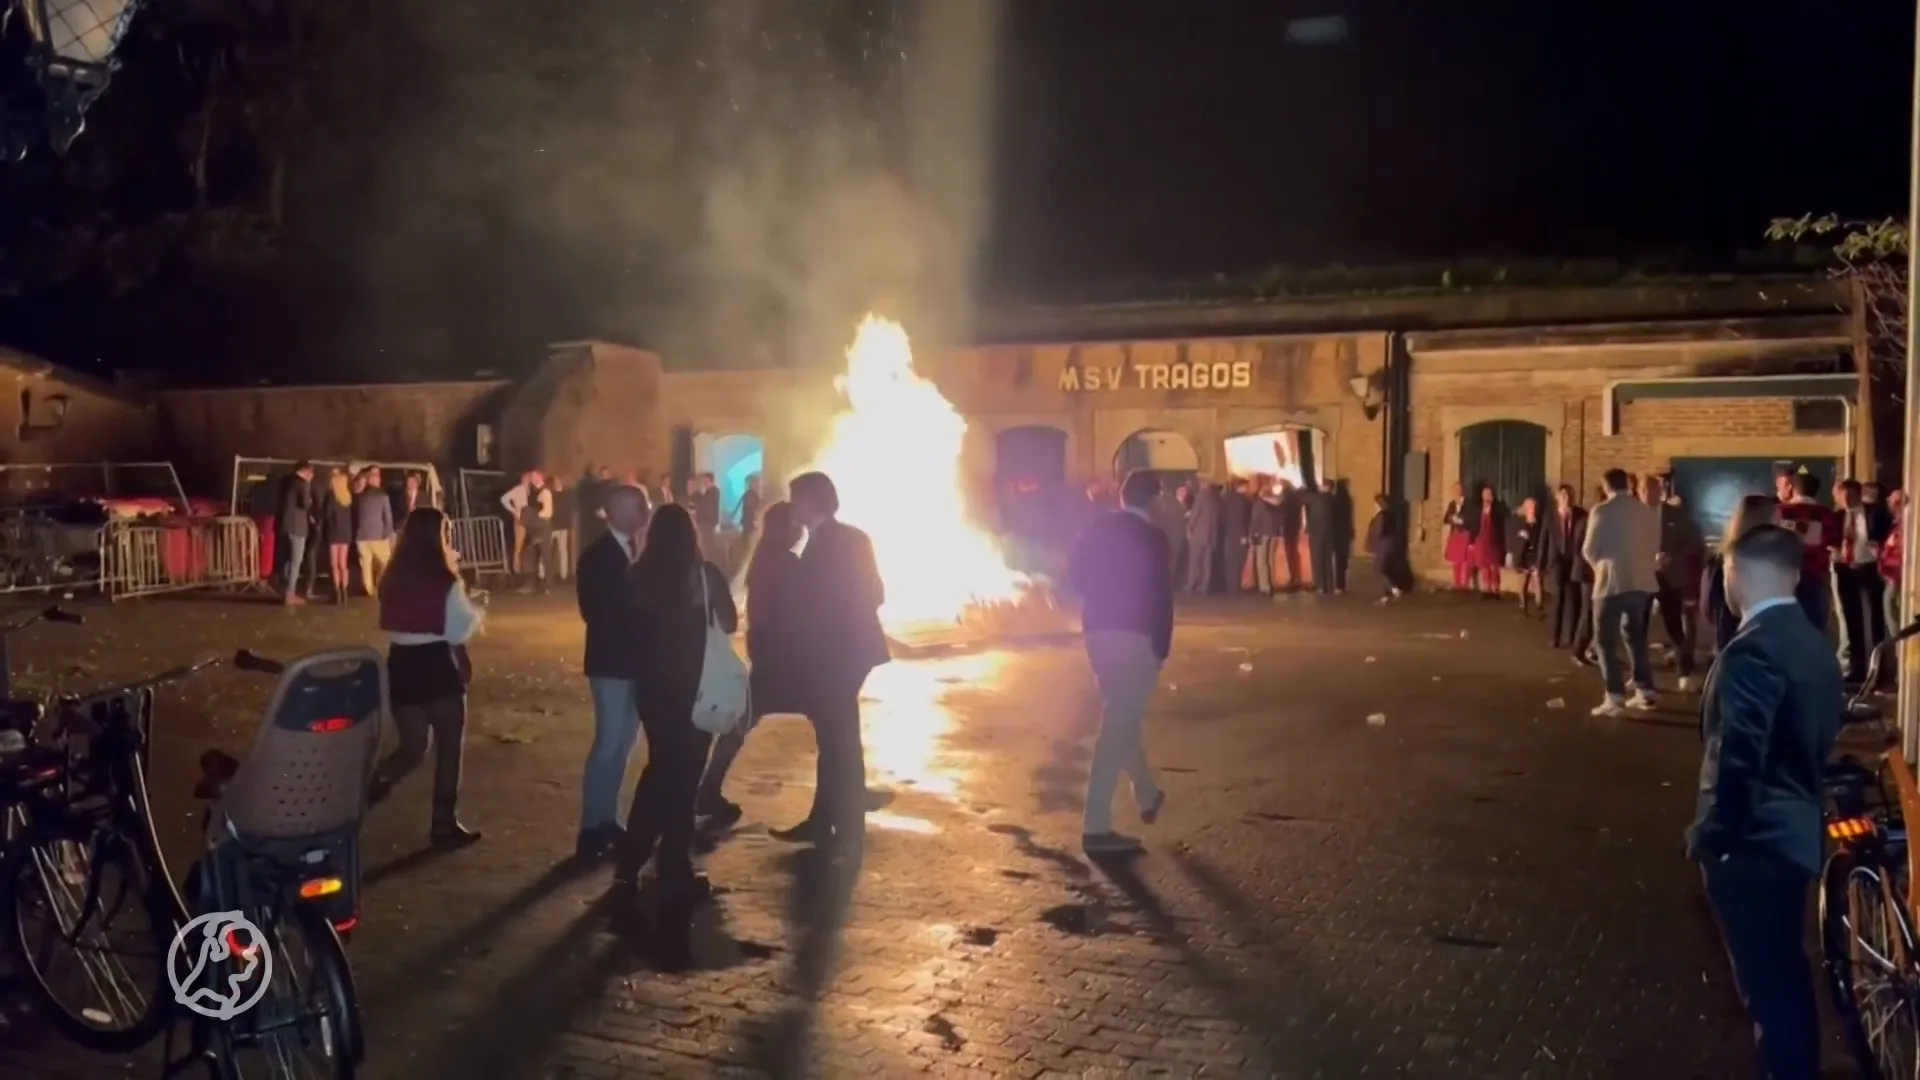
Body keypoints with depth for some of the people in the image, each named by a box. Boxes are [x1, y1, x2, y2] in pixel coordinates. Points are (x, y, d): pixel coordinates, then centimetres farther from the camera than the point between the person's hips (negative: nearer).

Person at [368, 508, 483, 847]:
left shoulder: (394, 578, 2)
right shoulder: (446, 582, -14)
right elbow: (461, 631, -11)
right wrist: (476, 610, 10)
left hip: (401, 665, 5)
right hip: (437, 665, -5)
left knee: (412, 747, 18)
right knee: (449, 745, 11)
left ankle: (369, 790, -4)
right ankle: (444, 823, 17)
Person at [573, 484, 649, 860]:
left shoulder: (637, 550, 7)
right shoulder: (597, 556, -11)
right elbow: (594, 611, -15)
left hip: (636, 659, 7)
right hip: (611, 662, -7)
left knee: (623, 745, 12)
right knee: (608, 745, -5)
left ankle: (607, 820, 22)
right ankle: (590, 830, 3)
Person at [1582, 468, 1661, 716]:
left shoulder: (1601, 511, -9)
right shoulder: (1648, 512, 4)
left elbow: (1589, 550, -5)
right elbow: (1654, 547, 6)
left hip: (1612, 581, -5)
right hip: (1641, 581, 5)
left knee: (1607, 640, 0)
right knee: (1637, 636, 19)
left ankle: (1615, 697, -7)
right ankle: (1644, 691, 19)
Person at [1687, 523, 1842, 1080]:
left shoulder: (1753, 648, -21)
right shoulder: (1814, 643, 7)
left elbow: (1738, 756, -26)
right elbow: (1820, 736, 15)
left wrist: (1712, 834, -18)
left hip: (1753, 836, -9)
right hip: (1795, 830, 9)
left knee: (1765, 976, 2)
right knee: (1784, 968, 20)